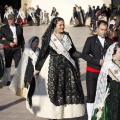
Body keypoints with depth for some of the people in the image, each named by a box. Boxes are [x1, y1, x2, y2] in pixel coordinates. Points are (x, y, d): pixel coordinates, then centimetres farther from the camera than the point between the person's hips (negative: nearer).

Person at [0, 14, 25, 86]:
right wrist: (9, 43, -16)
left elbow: (22, 38, 9)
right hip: (8, 48, 0)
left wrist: (23, 47, 8)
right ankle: (9, 80, 24)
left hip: (17, 48, 0)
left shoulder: (19, 27, 4)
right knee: (8, 64, 11)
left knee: (18, 63, -4)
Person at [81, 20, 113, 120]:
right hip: (92, 72, -2)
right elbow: (84, 55, -11)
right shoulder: (91, 40, -3)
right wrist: (98, 61, -18)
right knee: (91, 95, 1)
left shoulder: (110, 42, 4)